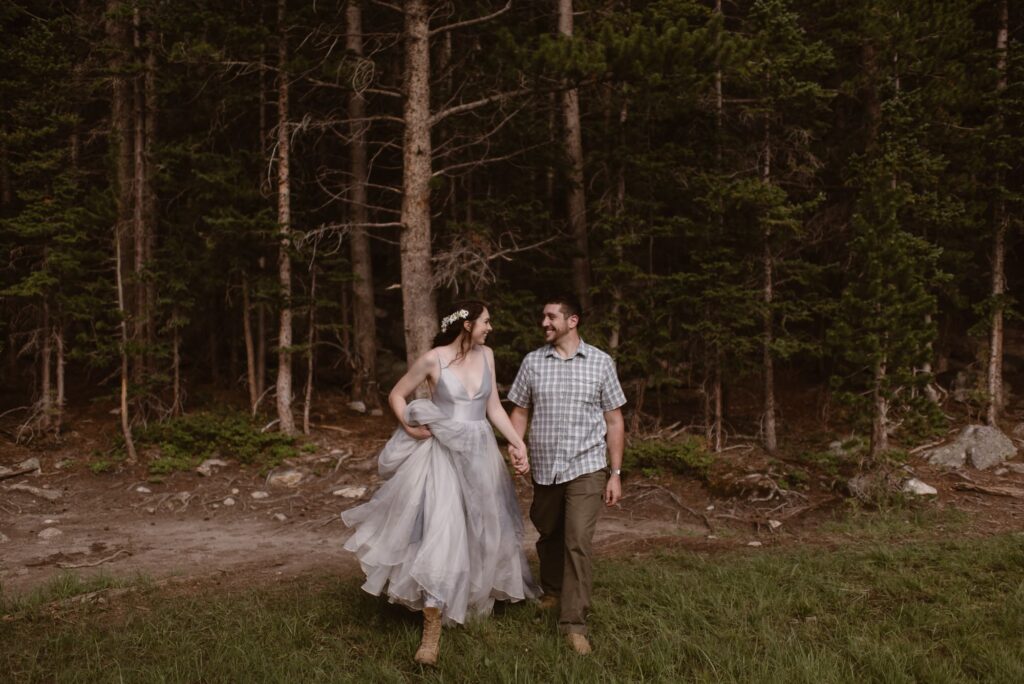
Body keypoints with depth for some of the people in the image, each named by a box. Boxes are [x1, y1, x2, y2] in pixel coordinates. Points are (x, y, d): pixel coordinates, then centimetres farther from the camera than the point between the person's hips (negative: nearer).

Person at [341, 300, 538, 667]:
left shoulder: (486, 355, 4)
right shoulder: (434, 359, -11)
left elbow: (494, 407, 8)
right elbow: (396, 395, 0)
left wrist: (518, 442, -2)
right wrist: (409, 427, -15)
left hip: (481, 453, 6)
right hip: (444, 455, -5)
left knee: (481, 531, 17)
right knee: (441, 534, -11)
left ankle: (476, 599, 42)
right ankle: (432, 632, -6)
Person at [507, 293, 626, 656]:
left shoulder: (600, 362, -2)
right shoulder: (533, 362, 2)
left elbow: (614, 420, 2)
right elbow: (519, 411, 8)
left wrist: (615, 473, 0)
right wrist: (516, 450, -10)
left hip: (586, 467, -2)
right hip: (544, 468, 3)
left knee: (578, 542, -10)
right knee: (549, 535, 18)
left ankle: (574, 624, -2)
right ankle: (551, 592, 43)